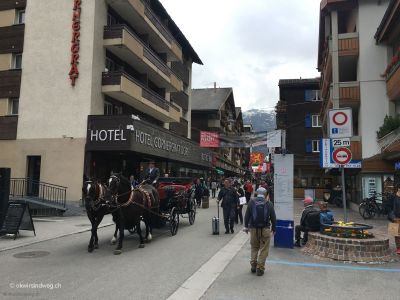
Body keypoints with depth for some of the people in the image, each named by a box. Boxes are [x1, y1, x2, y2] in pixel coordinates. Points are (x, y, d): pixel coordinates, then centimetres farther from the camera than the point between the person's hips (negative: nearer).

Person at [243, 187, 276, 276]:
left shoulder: (251, 202, -3)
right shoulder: (269, 203, -3)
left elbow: (247, 215, -1)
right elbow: (273, 217, 1)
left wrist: (246, 226, 9)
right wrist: (274, 229, 11)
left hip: (253, 229, 1)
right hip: (265, 229, -1)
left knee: (254, 248, 19)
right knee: (264, 249, 7)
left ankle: (253, 265, 19)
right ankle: (260, 268, 7)